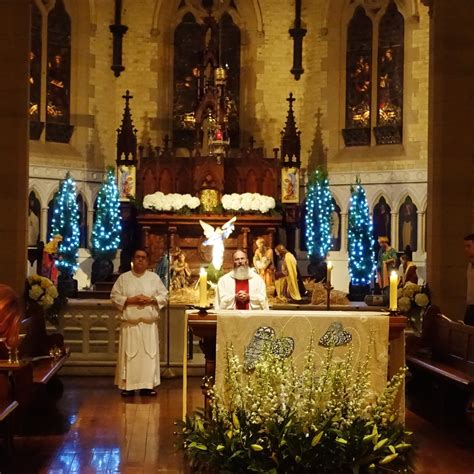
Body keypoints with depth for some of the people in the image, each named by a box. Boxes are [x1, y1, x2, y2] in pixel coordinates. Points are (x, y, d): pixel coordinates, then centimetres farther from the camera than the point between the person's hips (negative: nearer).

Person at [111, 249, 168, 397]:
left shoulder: (154, 277, 7)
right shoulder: (123, 278, 5)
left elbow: (164, 296, 6)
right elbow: (114, 296, 2)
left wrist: (150, 300, -10)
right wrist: (130, 300, -11)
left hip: (149, 323, 1)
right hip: (129, 323, -1)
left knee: (149, 354, 0)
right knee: (129, 354, -1)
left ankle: (147, 385, 6)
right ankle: (128, 386, 4)